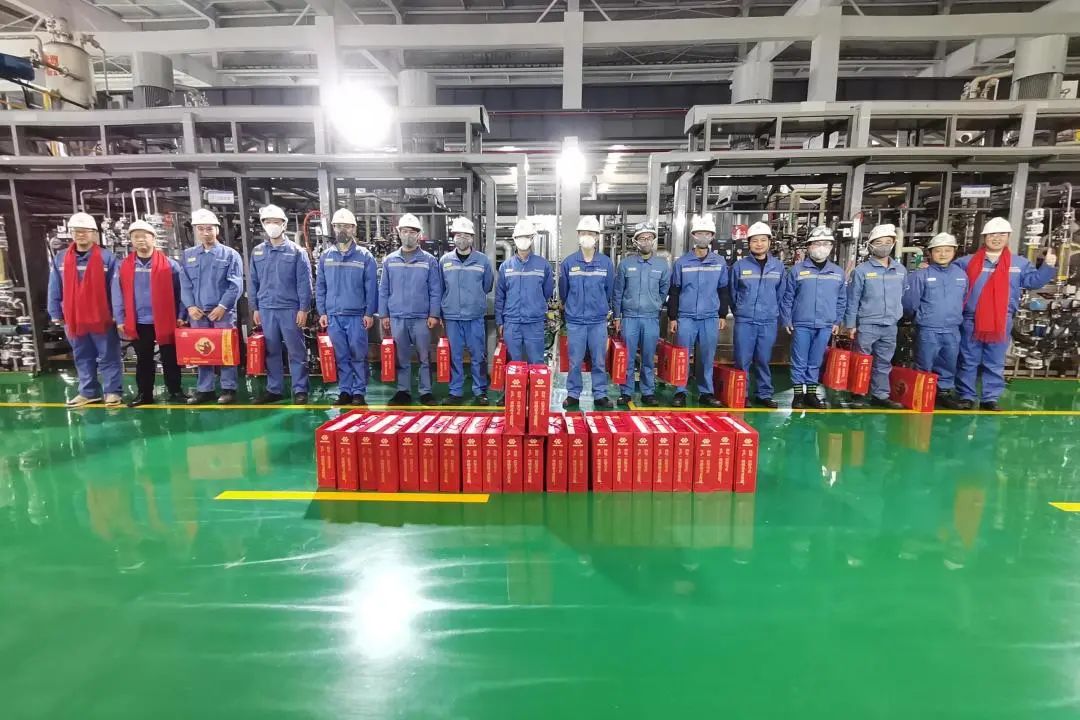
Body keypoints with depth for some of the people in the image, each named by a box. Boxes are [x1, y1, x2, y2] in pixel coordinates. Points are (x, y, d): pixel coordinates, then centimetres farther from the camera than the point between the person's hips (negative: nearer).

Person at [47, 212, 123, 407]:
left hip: (102, 318, -4)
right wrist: (55, 314, 5)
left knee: (108, 356, 2)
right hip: (73, 319, 4)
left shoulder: (107, 258, -5)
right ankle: (88, 392, 22)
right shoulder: (60, 259, 6)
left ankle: (113, 391, 9)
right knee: (82, 358, 13)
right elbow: (55, 289, 8)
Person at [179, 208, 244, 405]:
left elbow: (235, 285, -6)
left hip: (223, 311, -4)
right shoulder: (188, 255, 12)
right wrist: (190, 306, -6)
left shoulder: (230, 254, 1)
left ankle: (228, 389, 6)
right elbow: (185, 284, 8)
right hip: (197, 313, 4)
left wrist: (222, 306, -14)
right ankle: (204, 389, 16)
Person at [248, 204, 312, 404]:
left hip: (290, 309, -4)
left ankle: (300, 390, 7)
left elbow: (304, 283, -4)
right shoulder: (257, 251, 10)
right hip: (266, 309, 4)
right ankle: (274, 389, 20)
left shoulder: (297, 251, -1)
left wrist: (303, 309, -9)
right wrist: (255, 308, 8)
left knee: (296, 352, 0)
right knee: (271, 352, 10)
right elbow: (253, 282, 13)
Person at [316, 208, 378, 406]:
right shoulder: (326, 256, 9)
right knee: (341, 356, 8)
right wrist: (321, 312, 4)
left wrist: (369, 313, -6)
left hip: (357, 315, -3)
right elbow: (320, 286, 11)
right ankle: (344, 390, 17)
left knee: (358, 356, 1)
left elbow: (371, 287, -2)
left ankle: (359, 392, 10)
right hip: (333, 315, 3)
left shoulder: (365, 256, 0)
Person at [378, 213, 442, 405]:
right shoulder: (390, 260, 8)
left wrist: (433, 314, -6)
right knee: (402, 358, 9)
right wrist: (384, 315, 5)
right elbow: (383, 290, 9)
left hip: (421, 317, -2)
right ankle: (403, 391, 18)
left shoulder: (429, 260, 1)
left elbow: (435, 290, 0)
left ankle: (426, 392, 13)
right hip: (397, 317, 2)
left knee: (425, 357, 3)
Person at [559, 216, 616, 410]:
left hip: (598, 321, 1)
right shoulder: (569, 262, -2)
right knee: (575, 361, 5)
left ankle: (600, 395, 18)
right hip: (575, 321, -1)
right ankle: (573, 394, 18)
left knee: (599, 361, 6)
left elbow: (609, 291, 11)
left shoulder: (606, 263, 0)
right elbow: (563, 292, 10)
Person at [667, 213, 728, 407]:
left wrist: (723, 315, 9)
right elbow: (673, 292, 3)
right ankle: (680, 392, 11)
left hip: (711, 318, 2)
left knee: (707, 358, 7)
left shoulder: (720, 262, 8)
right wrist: (672, 317, 0)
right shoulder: (682, 262, 2)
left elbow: (723, 291, 13)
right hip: (686, 317, -1)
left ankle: (706, 393, 18)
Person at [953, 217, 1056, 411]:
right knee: (967, 363, 4)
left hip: (1001, 323, 2)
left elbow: (1034, 281, 9)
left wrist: (1047, 266, -6)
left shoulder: (1019, 263, 10)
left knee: (995, 364, 8)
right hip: (971, 321, -2)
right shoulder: (967, 262, 5)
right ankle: (966, 397, 12)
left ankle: (990, 399, 16)